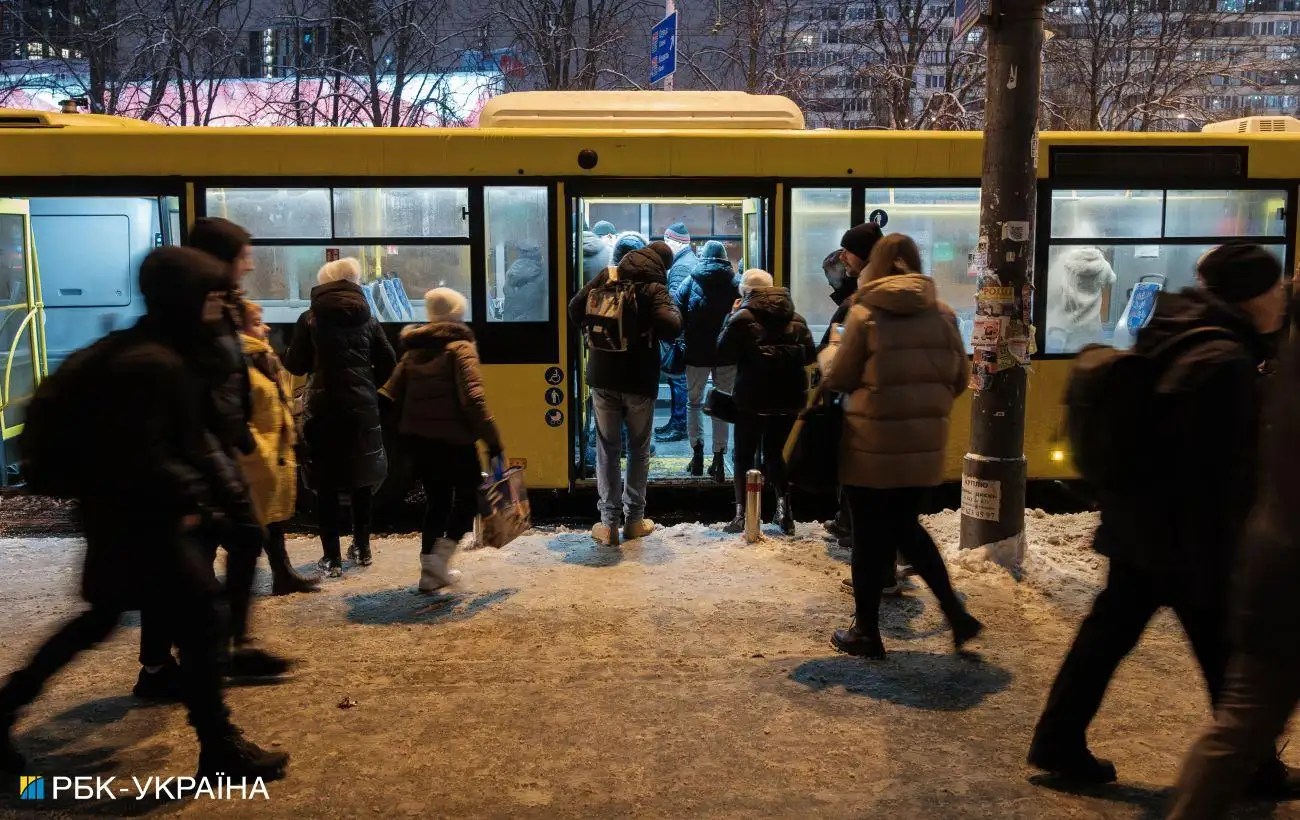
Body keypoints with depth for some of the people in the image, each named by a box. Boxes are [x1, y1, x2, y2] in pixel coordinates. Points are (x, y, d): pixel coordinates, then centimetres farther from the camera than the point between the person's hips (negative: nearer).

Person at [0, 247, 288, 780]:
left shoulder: (174, 354, 9)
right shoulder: (148, 364, -24)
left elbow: (190, 432, 12)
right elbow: (143, 457, -28)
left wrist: (224, 485, 2)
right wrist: (195, 497, -16)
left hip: (127, 514, 11)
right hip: (137, 518, -11)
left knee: (101, 619, 25)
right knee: (200, 624, -2)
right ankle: (219, 749, 10)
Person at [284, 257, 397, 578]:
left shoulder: (310, 318, -2)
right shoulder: (367, 318, 4)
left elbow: (295, 365, -1)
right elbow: (388, 362, 2)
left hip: (323, 409, -3)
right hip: (362, 408, 3)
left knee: (326, 484, 3)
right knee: (361, 479, 16)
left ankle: (332, 558, 3)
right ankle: (363, 547, 25)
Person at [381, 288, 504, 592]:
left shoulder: (414, 350, 11)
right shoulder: (460, 347, -9)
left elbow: (390, 395, 6)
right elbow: (473, 398, -21)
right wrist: (493, 441, -21)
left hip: (417, 438, 6)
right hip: (452, 439, -6)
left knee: (436, 500, 17)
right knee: (468, 495, 11)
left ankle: (431, 571, 18)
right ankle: (440, 555, -3)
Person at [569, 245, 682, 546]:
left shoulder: (607, 277, 1)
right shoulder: (655, 289, -10)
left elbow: (574, 312, 4)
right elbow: (671, 328, -23)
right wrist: (673, 310, -3)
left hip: (603, 378, 2)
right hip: (639, 380, -2)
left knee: (607, 449, 8)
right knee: (638, 450, 13)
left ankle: (609, 523, 7)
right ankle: (634, 519, 17)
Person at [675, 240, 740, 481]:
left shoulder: (690, 282, 0)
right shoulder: (735, 284, 3)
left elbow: (677, 315, -6)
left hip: (697, 353, -1)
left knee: (695, 402, 14)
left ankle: (697, 450, 3)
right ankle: (719, 458, 2)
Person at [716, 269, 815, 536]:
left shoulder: (742, 318, -10)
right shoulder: (796, 319, 5)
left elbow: (723, 354, -5)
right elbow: (809, 355, 12)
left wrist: (731, 317, 3)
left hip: (752, 401, -4)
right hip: (788, 400, 4)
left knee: (744, 456, 9)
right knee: (775, 454, 16)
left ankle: (741, 514, 3)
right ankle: (783, 509, 2)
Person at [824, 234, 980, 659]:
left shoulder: (864, 314, -9)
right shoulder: (943, 313, 3)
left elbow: (838, 378, -5)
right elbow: (960, 377, 7)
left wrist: (829, 368, 17)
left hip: (872, 444, -5)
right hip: (923, 445, 5)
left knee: (870, 539, 7)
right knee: (907, 529, 22)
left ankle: (866, 632, 18)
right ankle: (956, 614, 19)